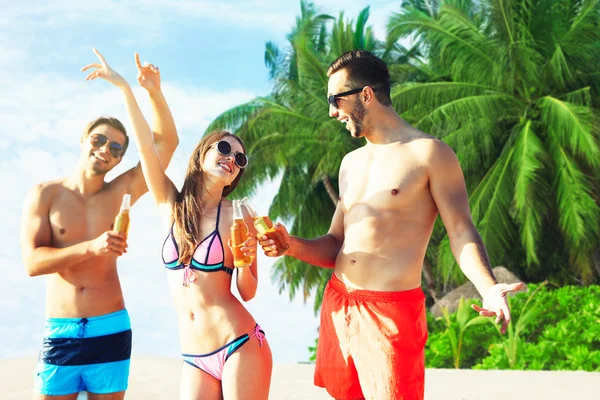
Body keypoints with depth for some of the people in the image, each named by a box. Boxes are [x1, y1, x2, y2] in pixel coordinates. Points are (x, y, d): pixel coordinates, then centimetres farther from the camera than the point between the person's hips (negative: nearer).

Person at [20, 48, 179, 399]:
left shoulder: (121, 193, 4)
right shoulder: (45, 194, 1)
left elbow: (167, 143, -2)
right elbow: (32, 262, -10)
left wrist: (153, 91, -15)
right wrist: (91, 248, -22)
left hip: (111, 331, 2)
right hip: (60, 332, -1)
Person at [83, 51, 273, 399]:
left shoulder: (238, 216, 0)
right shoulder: (172, 206, 8)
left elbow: (247, 292, 3)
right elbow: (146, 146, -1)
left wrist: (245, 261, -17)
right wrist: (122, 86, -6)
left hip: (241, 348, -3)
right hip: (194, 358, 3)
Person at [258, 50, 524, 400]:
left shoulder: (429, 153, -6)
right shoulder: (351, 163, 16)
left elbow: (462, 233, -8)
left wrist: (489, 288, -25)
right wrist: (293, 246, -2)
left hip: (392, 314, -7)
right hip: (338, 306, 7)